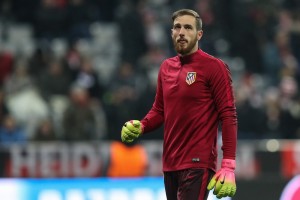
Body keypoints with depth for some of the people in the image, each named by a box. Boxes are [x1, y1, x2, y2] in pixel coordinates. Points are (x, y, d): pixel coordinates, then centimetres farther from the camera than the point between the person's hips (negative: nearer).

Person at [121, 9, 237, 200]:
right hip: (170, 165, 7)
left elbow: (228, 116, -11)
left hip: (198, 164, -7)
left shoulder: (214, 67, -6)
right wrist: (140, 127, 0)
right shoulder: (166, 67, 13)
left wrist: (228, 166, -18)